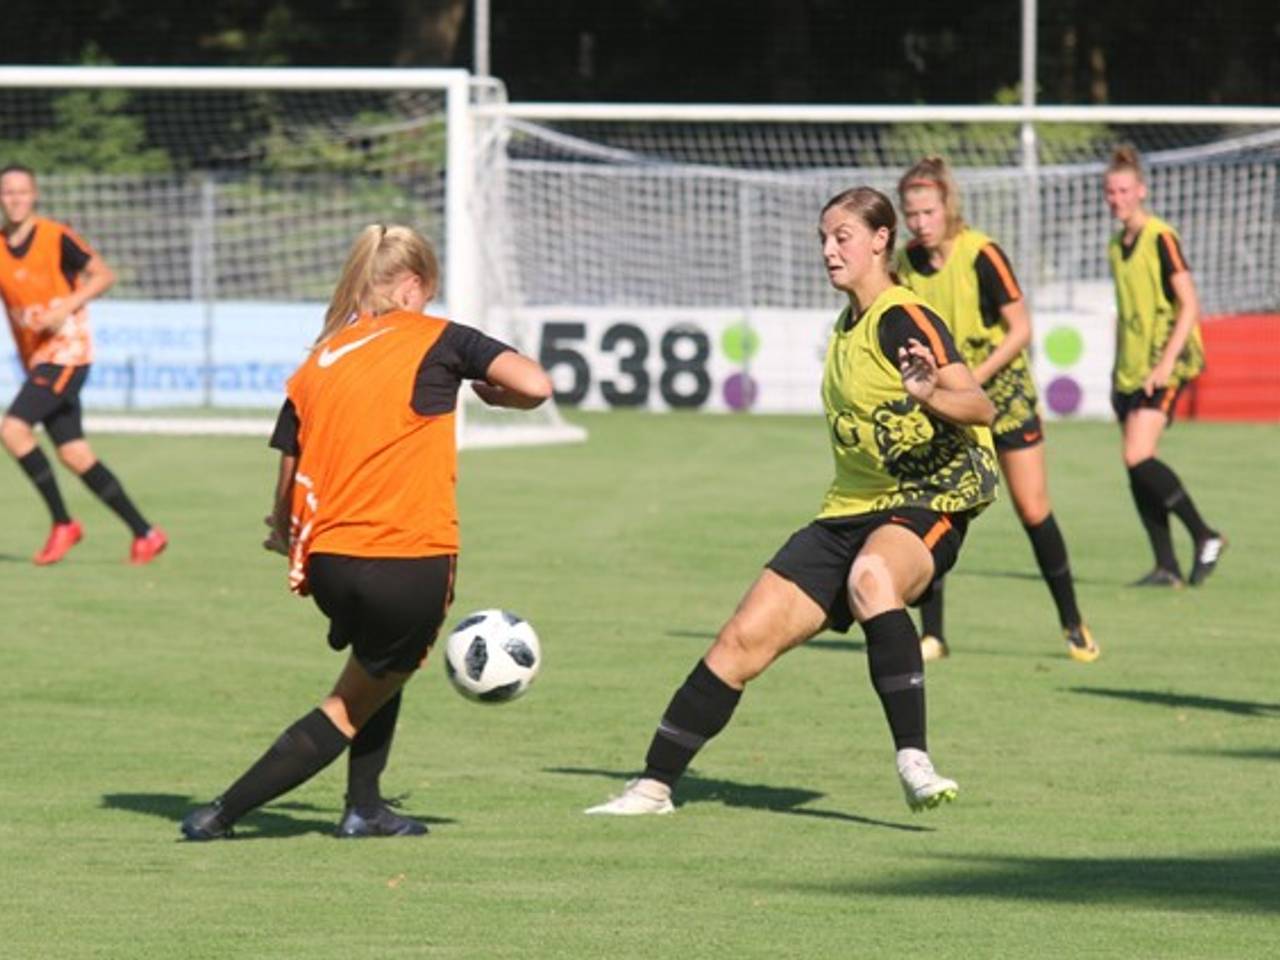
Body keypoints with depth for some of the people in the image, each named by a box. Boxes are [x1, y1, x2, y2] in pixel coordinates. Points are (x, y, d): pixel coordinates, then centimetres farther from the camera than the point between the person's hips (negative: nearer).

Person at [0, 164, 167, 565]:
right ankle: (145, 533, 12)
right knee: (75, 454, 4)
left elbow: (104, 275, -8)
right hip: (35, 360, 7)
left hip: (67, 353, -7)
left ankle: (62, 523, -10)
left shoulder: (56, 237, -10)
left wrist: (66, 308, -20)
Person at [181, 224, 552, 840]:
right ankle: (223, 813, 3)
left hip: (329, 563, 4)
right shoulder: (433, 340, 2)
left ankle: (364, 807, 24)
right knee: (352, 708, 10)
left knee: (384, 662, 32)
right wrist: (492, 395, 14)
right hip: (411, 565, -4)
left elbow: (288, 488, 11)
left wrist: (290, 545, 29)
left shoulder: (315, 366, 12)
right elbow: (535, 386, -8)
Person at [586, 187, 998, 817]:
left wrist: (929, 393, -43)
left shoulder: (903, 322, -12)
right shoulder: (847, 328, 15)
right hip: (849, 513, 8)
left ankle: (914, 763, -43)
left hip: (925, 509, -8)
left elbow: (980, 407, -25)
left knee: (871, 575, -42)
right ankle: (653, 787, 11)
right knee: (742, 639, 0)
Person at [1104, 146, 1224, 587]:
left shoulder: (1161, 238, -10)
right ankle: (1166, 567, 5)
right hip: (1130, 368, 8)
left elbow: (1190, 306, -14)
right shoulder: (1117, 246, 14)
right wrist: (1117, 366, 21)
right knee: (1137, 469, 1)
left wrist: (1166, 363, -20)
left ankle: (1205, 537, -7)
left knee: (1138, 457, -20)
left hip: (1165, 365, -8)